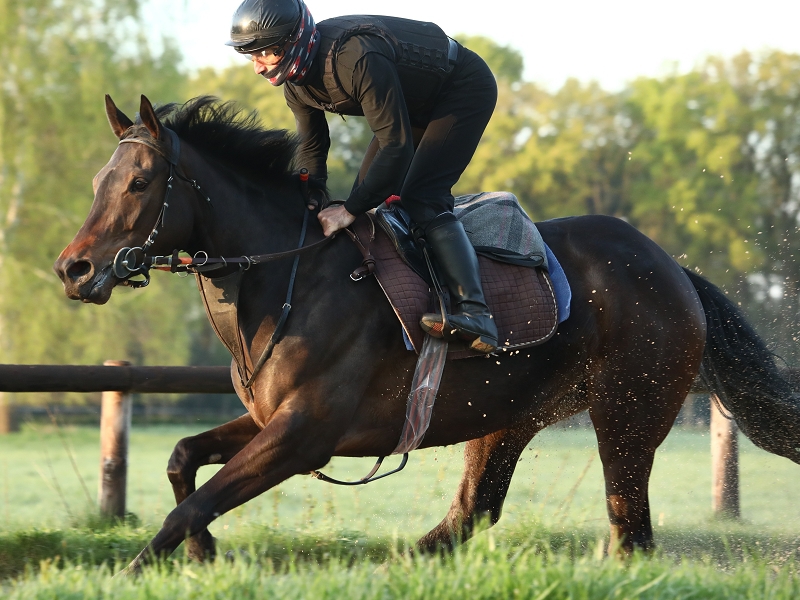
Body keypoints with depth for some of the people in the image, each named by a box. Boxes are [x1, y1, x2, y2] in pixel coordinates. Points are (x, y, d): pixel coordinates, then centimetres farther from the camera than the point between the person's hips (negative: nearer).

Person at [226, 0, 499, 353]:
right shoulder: (295, 79, -10)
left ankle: (474, 315, -33)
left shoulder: (357, 59, -38)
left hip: (465, 89, -9)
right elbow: (311, 149, 5)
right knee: (367, 197, 5)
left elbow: (396, 147, -38)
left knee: (420, 199, -24)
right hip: (418, 103, 9)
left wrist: (350, 210, -35)